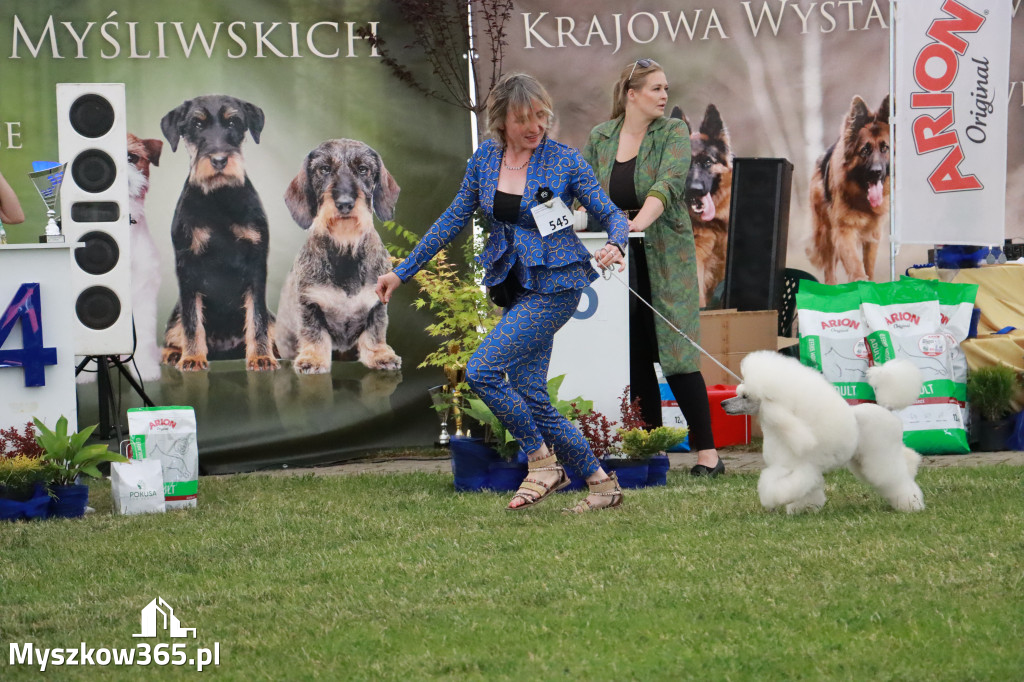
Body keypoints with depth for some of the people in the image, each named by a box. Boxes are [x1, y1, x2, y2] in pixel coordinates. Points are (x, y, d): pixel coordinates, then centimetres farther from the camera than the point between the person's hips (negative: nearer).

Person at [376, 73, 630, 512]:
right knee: (531, 397, 1)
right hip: (516, 287, 6)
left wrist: (616, 245, -27)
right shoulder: (485, 159, 5)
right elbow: (454, 220, 14)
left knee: (483, 369, -19)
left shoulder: (564, 161, -8)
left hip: (554, 285, -6)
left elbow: (612, 215, -4)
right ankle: (602, 483, 12)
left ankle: (542, 463, -4)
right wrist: (402, 272, 14)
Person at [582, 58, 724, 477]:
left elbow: (668, 182, -18)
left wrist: (642, 220, -34)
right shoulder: (599, 138, 10)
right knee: (634, 359, 4)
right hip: (617, 261, 4)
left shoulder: (673, 133, -1)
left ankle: (706, 451, -6)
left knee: (675, 354, -9)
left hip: (664, 259, -3)